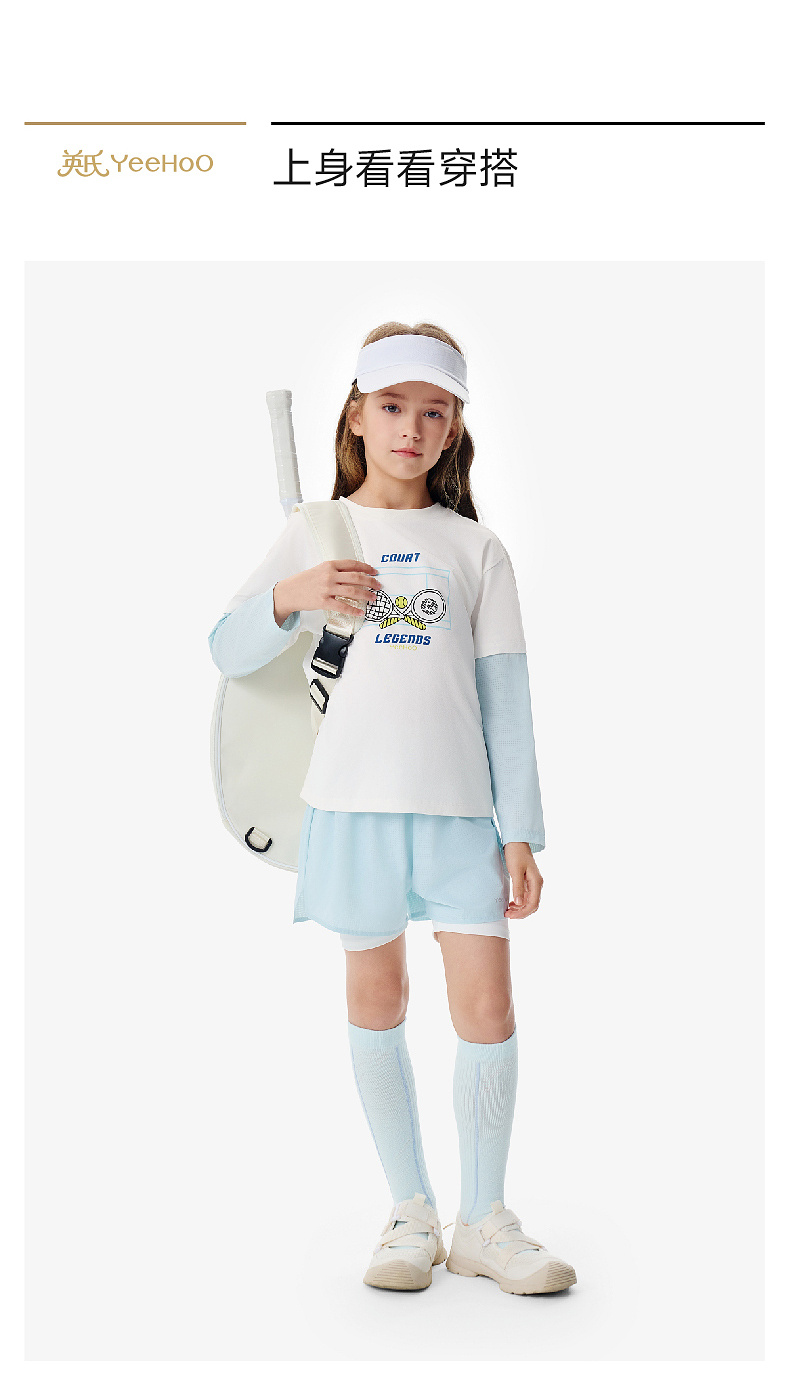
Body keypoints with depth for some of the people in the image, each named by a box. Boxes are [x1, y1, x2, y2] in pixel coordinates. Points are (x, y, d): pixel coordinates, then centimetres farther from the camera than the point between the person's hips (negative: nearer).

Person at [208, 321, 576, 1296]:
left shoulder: (476, 548, 9)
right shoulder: (314, 532, 9)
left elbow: (505, 697, 5)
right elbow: (229, 652, 3)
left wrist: (521, 829, 0)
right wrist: (289, 596, -17)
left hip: (462, 805, 0)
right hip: (354, 800, 0)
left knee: (487, 1008, -1)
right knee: (377, 1004, 7)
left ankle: (483, 1222, 16)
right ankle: (411, 1213, 22)